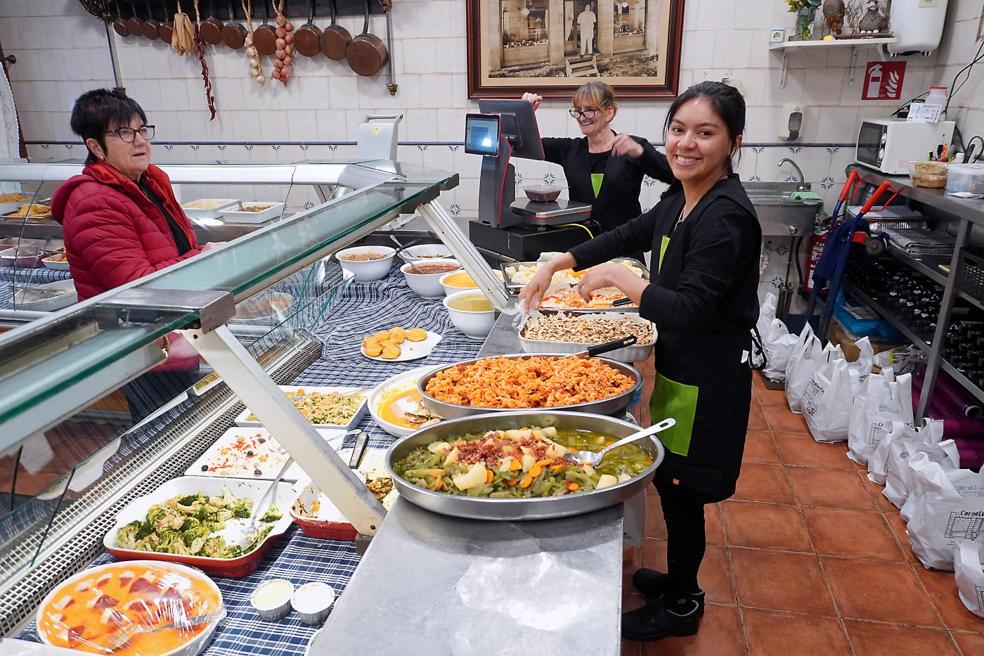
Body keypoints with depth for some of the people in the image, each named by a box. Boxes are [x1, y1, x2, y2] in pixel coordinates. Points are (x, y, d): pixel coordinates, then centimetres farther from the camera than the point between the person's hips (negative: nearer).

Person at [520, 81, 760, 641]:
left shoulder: (726, 216, -24)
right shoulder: (680, 200, 5)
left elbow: (689, 311, -30)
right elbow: (627, 235, 18)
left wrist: (619, 277, -20)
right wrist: (557, 264, 11)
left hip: (706, 382, -9)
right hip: (680, 368, 9)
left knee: (682, 493, 8)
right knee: (671, 485, 22)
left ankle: (682, 604, 32)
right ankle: (680, 579, 45)